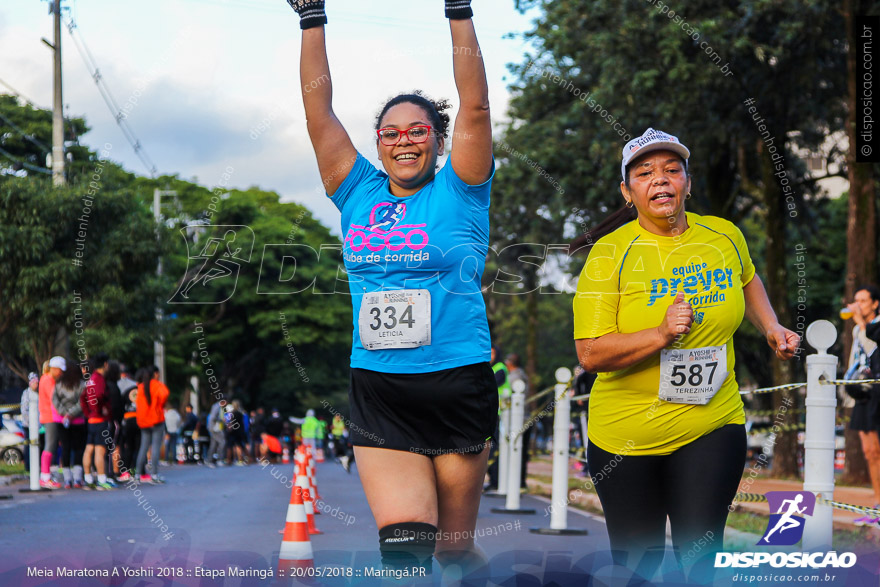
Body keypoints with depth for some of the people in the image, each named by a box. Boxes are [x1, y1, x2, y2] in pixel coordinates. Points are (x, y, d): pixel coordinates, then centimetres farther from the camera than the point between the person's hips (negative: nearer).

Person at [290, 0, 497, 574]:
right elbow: (319, 112, 8)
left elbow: (475, 107, -8)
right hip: (378, 393, 2)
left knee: (454, 548, 7)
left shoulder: (458, 193, 2)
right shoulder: (359, 195, 10)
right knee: (402, 544, -11)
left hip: (457, 387, -2)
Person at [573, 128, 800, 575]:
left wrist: (771, 327, 10)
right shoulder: (610, 254, -12)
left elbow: (747, 280, 26)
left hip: (713, 426, 2)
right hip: (626, 437, -2)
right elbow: (590, 354, -17)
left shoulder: (725, 236, 1)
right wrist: (662, 335, -28)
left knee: (700, 556, -9)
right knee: (638, 561, 11)